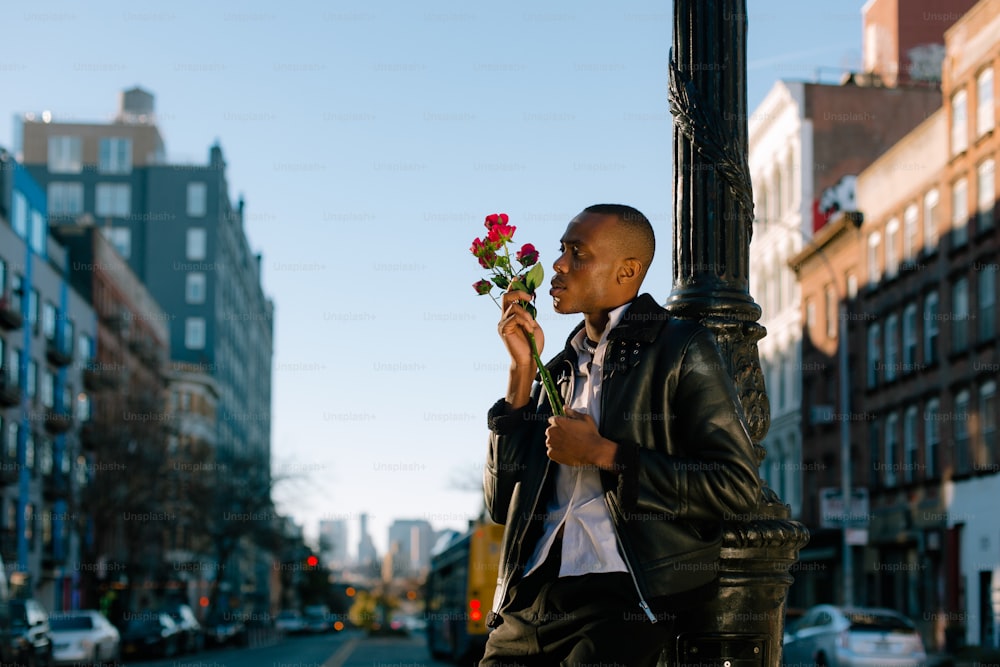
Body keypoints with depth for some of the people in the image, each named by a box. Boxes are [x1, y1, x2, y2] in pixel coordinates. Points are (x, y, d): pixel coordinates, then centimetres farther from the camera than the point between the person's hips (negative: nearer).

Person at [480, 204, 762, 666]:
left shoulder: (682, 348, 4)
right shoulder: (558, 370, 21)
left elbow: (738, 488, -6)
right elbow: (502, 506, 14)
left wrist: (602, 454, -6)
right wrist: (522, 371, 9)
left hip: (624, 594, -5)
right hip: (533, 594, 5)